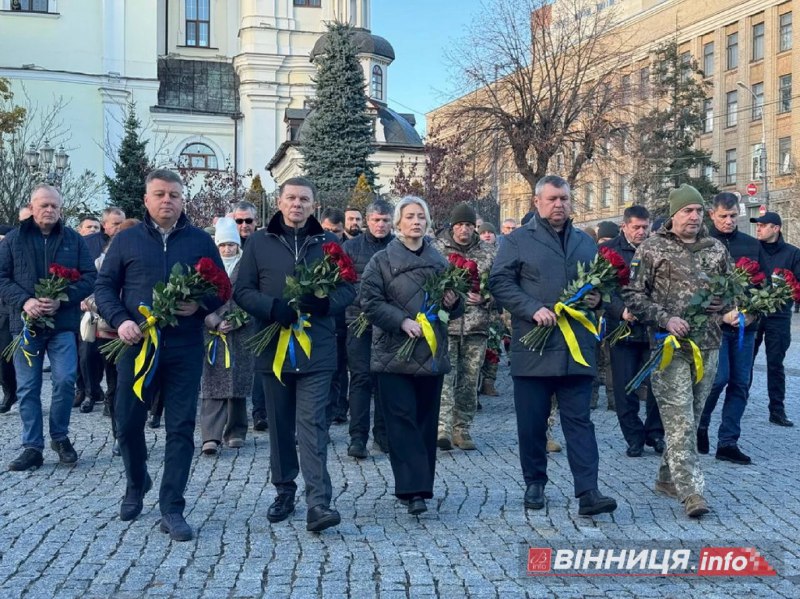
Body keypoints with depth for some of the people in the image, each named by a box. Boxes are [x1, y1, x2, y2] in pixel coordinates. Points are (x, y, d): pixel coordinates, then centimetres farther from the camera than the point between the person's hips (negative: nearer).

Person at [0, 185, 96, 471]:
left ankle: (60, 436, 15)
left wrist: (62, 299, -14)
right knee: (27, 388, 4)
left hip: (63, 324, -1)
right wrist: (24, 301, -14)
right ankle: (32, 447, 12)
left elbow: (90, 277, 1)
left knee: (65, 381, -7)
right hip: (26, 323, 1)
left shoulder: (73, 240, 6)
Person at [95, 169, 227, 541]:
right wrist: (120, 320, -13)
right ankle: (137, 485, 35)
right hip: (137, 345, 1)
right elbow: (104, 286, 5)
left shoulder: (201, 241, 7)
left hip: (185, 348, 0)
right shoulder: (126, 240, 7)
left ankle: (172, 508, 7)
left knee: (181, 427, -1)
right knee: (128, 423, 8)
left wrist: (201, 304, -13)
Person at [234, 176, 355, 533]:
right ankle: (284, 491, 26)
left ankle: (318, 502, -13)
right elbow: (242, 291, 2)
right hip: (273, 347, 1)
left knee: (312, 423, -8)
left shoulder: (328, 243, 7)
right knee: (280, 424, 11)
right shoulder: (259, 243, 6)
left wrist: (325, 303, -15)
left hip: (317, 349, -1)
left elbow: (348, 289, 7)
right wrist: (272, 307, -17)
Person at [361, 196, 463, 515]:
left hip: (431, 353, 4)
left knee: (426, 420, 7)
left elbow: (456, 307, 20)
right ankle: (413, 489, -7)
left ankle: (421, 485, 18)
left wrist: (453, 303, -3)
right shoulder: (382, 260, 1)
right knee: (402, 420, -7)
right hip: (394, 354, -4)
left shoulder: (438, 260, 12)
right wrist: (402, 321, -18)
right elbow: (370, 301, -7)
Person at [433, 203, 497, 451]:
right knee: (444, 375, -13)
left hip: (476, 326, 3)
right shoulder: (436, 250, 2)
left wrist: (484, 298, -8)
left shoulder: (489, 253, 9)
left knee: (470, 380, 7)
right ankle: (443, 427, -17)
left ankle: (462, 428, 17)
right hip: (444, 323, -3)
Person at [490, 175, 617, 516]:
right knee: (532, 422, 6)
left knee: (579, 421, -1)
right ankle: (535, 484, 22)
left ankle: (587, 492, -2)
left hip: (578, 349, 2)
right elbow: (500, 283, -5)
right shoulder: (517, 241, 4)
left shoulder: (586, 243, 17)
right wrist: (533, 309, -16)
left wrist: (597, 298, 2)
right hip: (533, 348, -2)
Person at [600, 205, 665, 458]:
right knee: (625, 387, 2)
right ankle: (634, 437, 14)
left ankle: (655, 433, 20)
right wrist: (622, 311, -20)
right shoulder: (608, 250, 1)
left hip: (655, 328, 2)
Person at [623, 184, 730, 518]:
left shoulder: (716, 250, 11)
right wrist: (665, 319, -15)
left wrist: (723, 303, -2)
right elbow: (632, 296, -3)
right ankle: (691, 491, -11)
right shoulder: (651, 249, -2)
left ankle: (668, 478, 26)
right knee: (679, 420, -10)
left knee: (692, 417, 12)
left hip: (708, 346, 5)